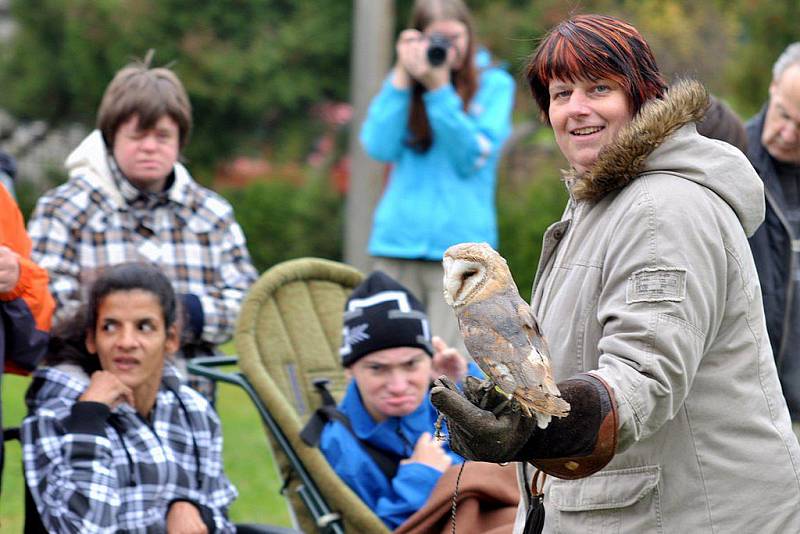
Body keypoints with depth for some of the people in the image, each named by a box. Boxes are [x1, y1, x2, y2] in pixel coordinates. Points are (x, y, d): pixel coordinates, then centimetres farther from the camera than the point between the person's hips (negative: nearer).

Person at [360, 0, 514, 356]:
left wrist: (439, 90, -12)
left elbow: (471, 157, -5)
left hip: (461, 244, -2)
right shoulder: (402, 83, 13)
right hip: (398, 243, 2)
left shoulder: (494, 85, 6)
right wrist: (401, 78, -6)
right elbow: (380, 147, -1)